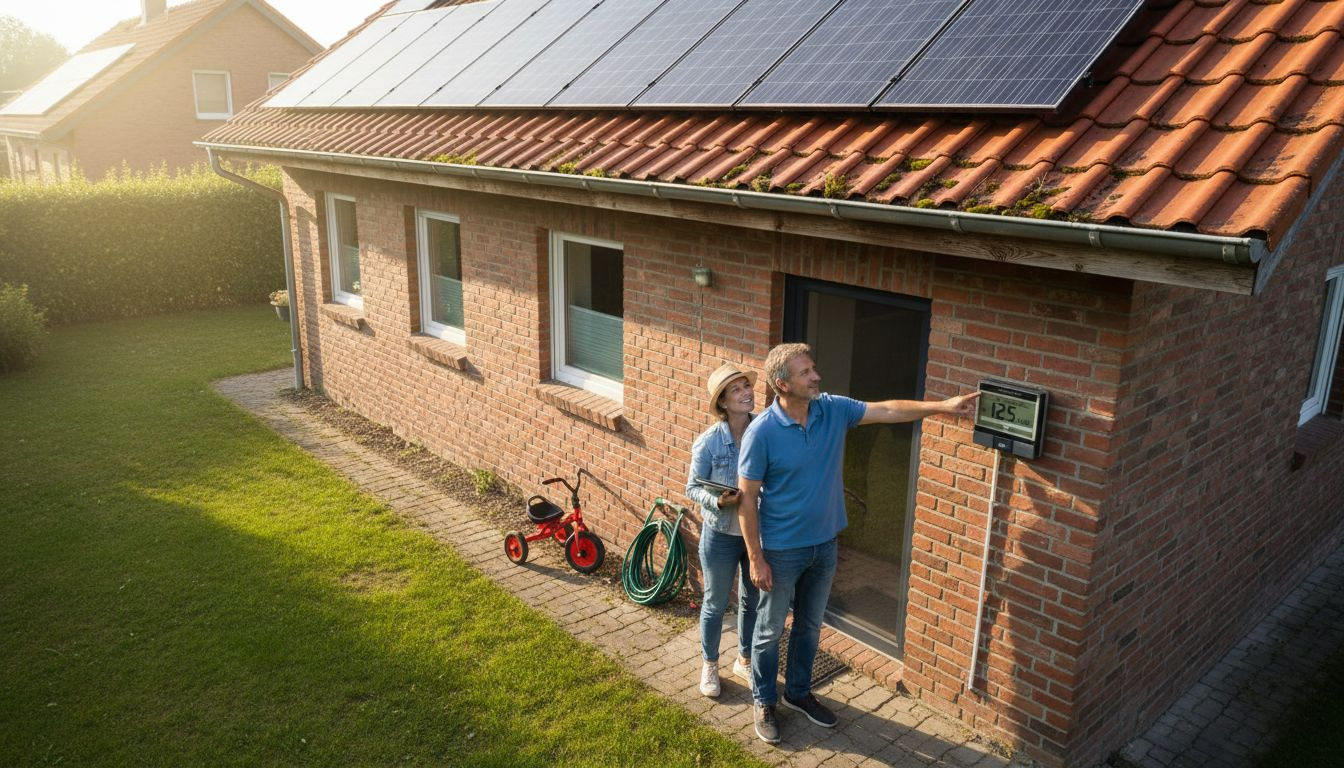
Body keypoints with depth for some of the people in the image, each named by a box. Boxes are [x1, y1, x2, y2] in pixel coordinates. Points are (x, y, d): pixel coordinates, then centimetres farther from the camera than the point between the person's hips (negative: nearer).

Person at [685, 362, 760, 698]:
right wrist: (717, 500, -27)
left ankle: (744, 661, 43)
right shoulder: (709, 441, -17)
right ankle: (709, 665, 37)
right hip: (721, 535, -3)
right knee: (715, 604, 16)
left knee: (752, 602, 20)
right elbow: (692, 488, -9)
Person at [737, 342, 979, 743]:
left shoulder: (834, 409, -7)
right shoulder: (761, 432, -22)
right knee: (770, 631, 13)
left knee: (810, 626, 22)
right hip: (781, 550, -5)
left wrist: (944, 406, -7)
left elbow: (888, 410, 1)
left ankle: (798, 691, 43)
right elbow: (747, 498, -17)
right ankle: (764, 701, 33)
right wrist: (756, 558, -16)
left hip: (824, 545, 5)